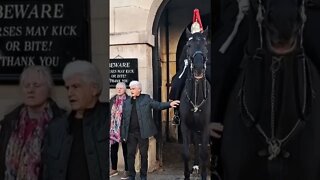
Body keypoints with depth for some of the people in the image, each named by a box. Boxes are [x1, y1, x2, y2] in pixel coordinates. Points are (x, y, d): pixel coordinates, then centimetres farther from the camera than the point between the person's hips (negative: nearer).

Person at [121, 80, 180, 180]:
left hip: (143, 133, -2)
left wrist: (169, 104, -20)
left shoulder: (146, 99, 4)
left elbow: (158, 105, -3)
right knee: (131, 154, 7)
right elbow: (124, 119, 9)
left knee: (144, 154, 7)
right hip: (130, 133, 2)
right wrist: (123, 134, 5)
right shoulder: (127, 102, 10)